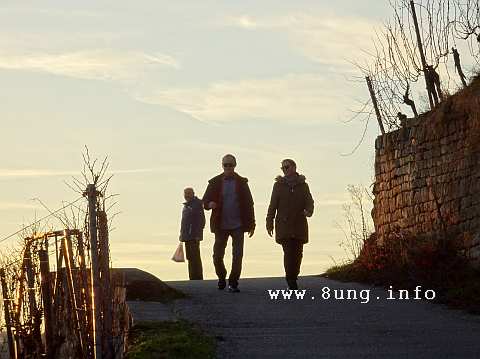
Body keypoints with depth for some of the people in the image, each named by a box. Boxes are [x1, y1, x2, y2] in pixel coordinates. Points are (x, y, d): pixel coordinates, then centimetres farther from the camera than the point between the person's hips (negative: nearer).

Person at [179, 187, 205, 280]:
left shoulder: (197, 204, -9)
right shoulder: (186, 205, 18)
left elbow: (201, 221, -14)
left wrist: (198, 235, -20)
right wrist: (182, 234, 20)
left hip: (194, 236, -9)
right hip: (187, 236, 9)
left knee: (195, 256, -10)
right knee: (190, 257, 11)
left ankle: (197, 278, -8)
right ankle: (192, 277, 17)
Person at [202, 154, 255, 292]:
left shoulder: (242, 182, 4)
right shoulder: (215, 182, 3)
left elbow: (249, 204, 6)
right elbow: (205, 201, 6)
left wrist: (251, 224, 3)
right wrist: (209, 204, -19)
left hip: (238, 225, 0)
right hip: (221, 225, 1)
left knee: (237, 255, -6)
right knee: (218, 255, 3)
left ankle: (233, 283, 3)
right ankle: (222, 278, 27)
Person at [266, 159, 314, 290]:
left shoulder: (303, 186, 10)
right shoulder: (279, 185, 8)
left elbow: (309, 202, 3)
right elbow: (272, 205, 8)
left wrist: (308, 211, -20)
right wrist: (269, 223, 2)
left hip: (299, 225, 2)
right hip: (284, 225, -2)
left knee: (297, 253, 3)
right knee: (288, 252, -14)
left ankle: (293, 277, 17)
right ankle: (291, 280, -14)